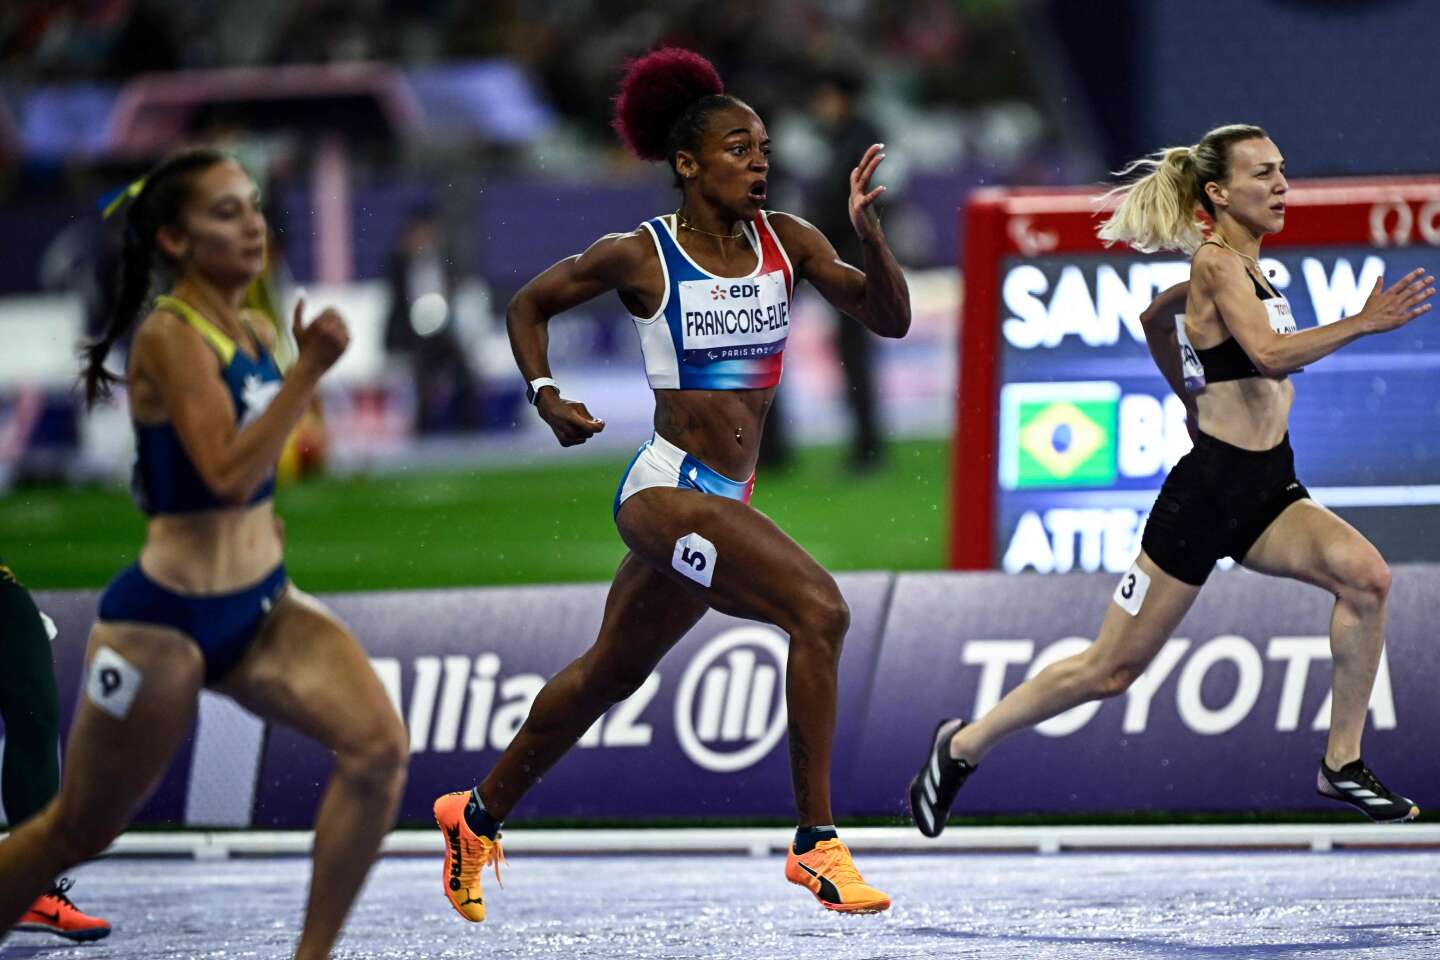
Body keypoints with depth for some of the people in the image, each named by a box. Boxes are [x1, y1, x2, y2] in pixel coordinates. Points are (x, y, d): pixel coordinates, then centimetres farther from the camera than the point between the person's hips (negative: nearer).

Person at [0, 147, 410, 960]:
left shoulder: (256, 334, 6)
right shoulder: (171, 335, -17)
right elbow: (226, 473, -28)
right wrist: (310, 371, -32)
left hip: (261, 606, 7)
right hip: (167, 618, -7)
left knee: (380, 747, -16)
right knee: (77, 832, 6)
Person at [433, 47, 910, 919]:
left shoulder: (784, 242, 3)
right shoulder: (640, 256, -7)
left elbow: (889, 318, -4)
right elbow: (530, 305, 8)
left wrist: (869, 232, -19)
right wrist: (547, 396, -6)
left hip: (727, 500, 7)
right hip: (667, 492, -7)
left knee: (611, 674, 22)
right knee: (818, 609, -25)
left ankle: (479, 815, 42)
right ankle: (816, 843, -23)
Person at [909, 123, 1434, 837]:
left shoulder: (1240, 268, 14)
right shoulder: (1218, 263, -13)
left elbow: (1156, 316, 31)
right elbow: (1269, 352, -30)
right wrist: (1363, 323, -37)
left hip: (1267, 494, 8)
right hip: (1207, 489, -8)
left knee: (1365, 575, -20)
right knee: (1112, 668, 1)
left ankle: (1342, 765, -12)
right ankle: (964, 746, 19)